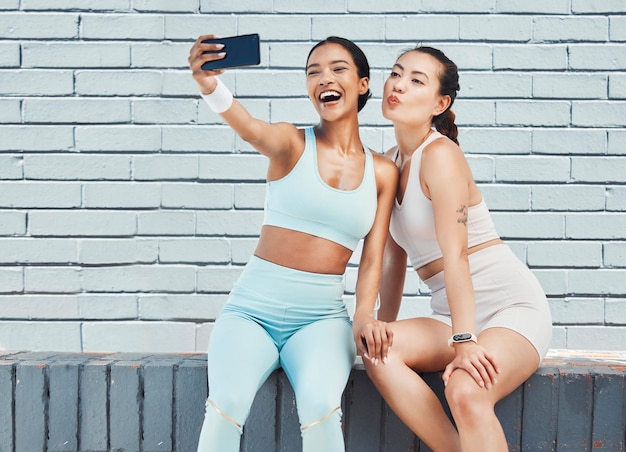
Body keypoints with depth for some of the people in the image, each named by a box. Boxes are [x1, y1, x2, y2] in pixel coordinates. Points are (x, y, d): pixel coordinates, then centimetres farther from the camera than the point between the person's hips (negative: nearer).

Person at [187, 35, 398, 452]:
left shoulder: (382, 172, 7)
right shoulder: (292, 144, 0)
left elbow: (372, 260, 2)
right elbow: (253, 131, -24)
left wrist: (365, 316, -18)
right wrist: (211, 86, -45)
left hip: (322, 317, 1)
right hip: (252, 308, -1)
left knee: (320, 403, -30)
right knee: (227, 402, -29)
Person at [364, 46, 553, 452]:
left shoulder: (440, 153, -13)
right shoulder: (390, 163, 10)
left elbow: (455, 254, -21)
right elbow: (394, 256, 11)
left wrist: (465, 342, -25)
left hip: (511, 304, -7)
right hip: (451, 315, 7)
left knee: (467, 392, -33)